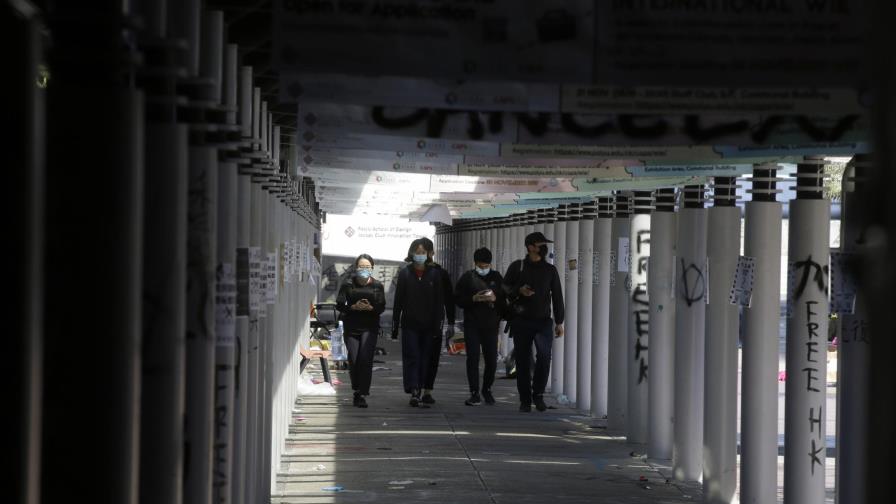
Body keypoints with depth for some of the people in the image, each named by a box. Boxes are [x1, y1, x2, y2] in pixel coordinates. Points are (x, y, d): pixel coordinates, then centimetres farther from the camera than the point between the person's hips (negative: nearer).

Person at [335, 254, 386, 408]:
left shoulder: (377, 285, 5)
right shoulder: (347, 285, 4)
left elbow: (382, 307, 1)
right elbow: (339, 305, -1)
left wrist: (370, 308, -18)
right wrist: (354, 307, -17)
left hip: (370, 327, -1)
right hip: (351, 327, 1)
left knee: (365, 360, -13)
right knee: (353, 361, 1)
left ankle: (362, 395, -11)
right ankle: (357, 391, 22)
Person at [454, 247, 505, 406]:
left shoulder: (497, 278, 8)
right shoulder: (467, 278, 3)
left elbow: (506, 299, 9)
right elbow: (458, 299, 1)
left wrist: (496, 298, -12)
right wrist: (474, 299, -15)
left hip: (491, 325, 2)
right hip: (472, 325, -2)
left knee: (492, 360, 2)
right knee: (473, 358, -7)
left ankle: (487, 390, 23)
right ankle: (474, 393, -4)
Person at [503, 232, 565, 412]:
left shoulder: (550, 269, 10)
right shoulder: (517, 267, 5)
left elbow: (557, 296, 12)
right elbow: (504, 289, 7)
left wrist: (559, 322, 8)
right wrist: (519, 291, -13)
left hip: (543, 321, 0)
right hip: (521, 321, 0)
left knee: (544, 355, -20)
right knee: (523, 362, 2)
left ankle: (538, 394, -5)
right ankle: (525, 400, 12)